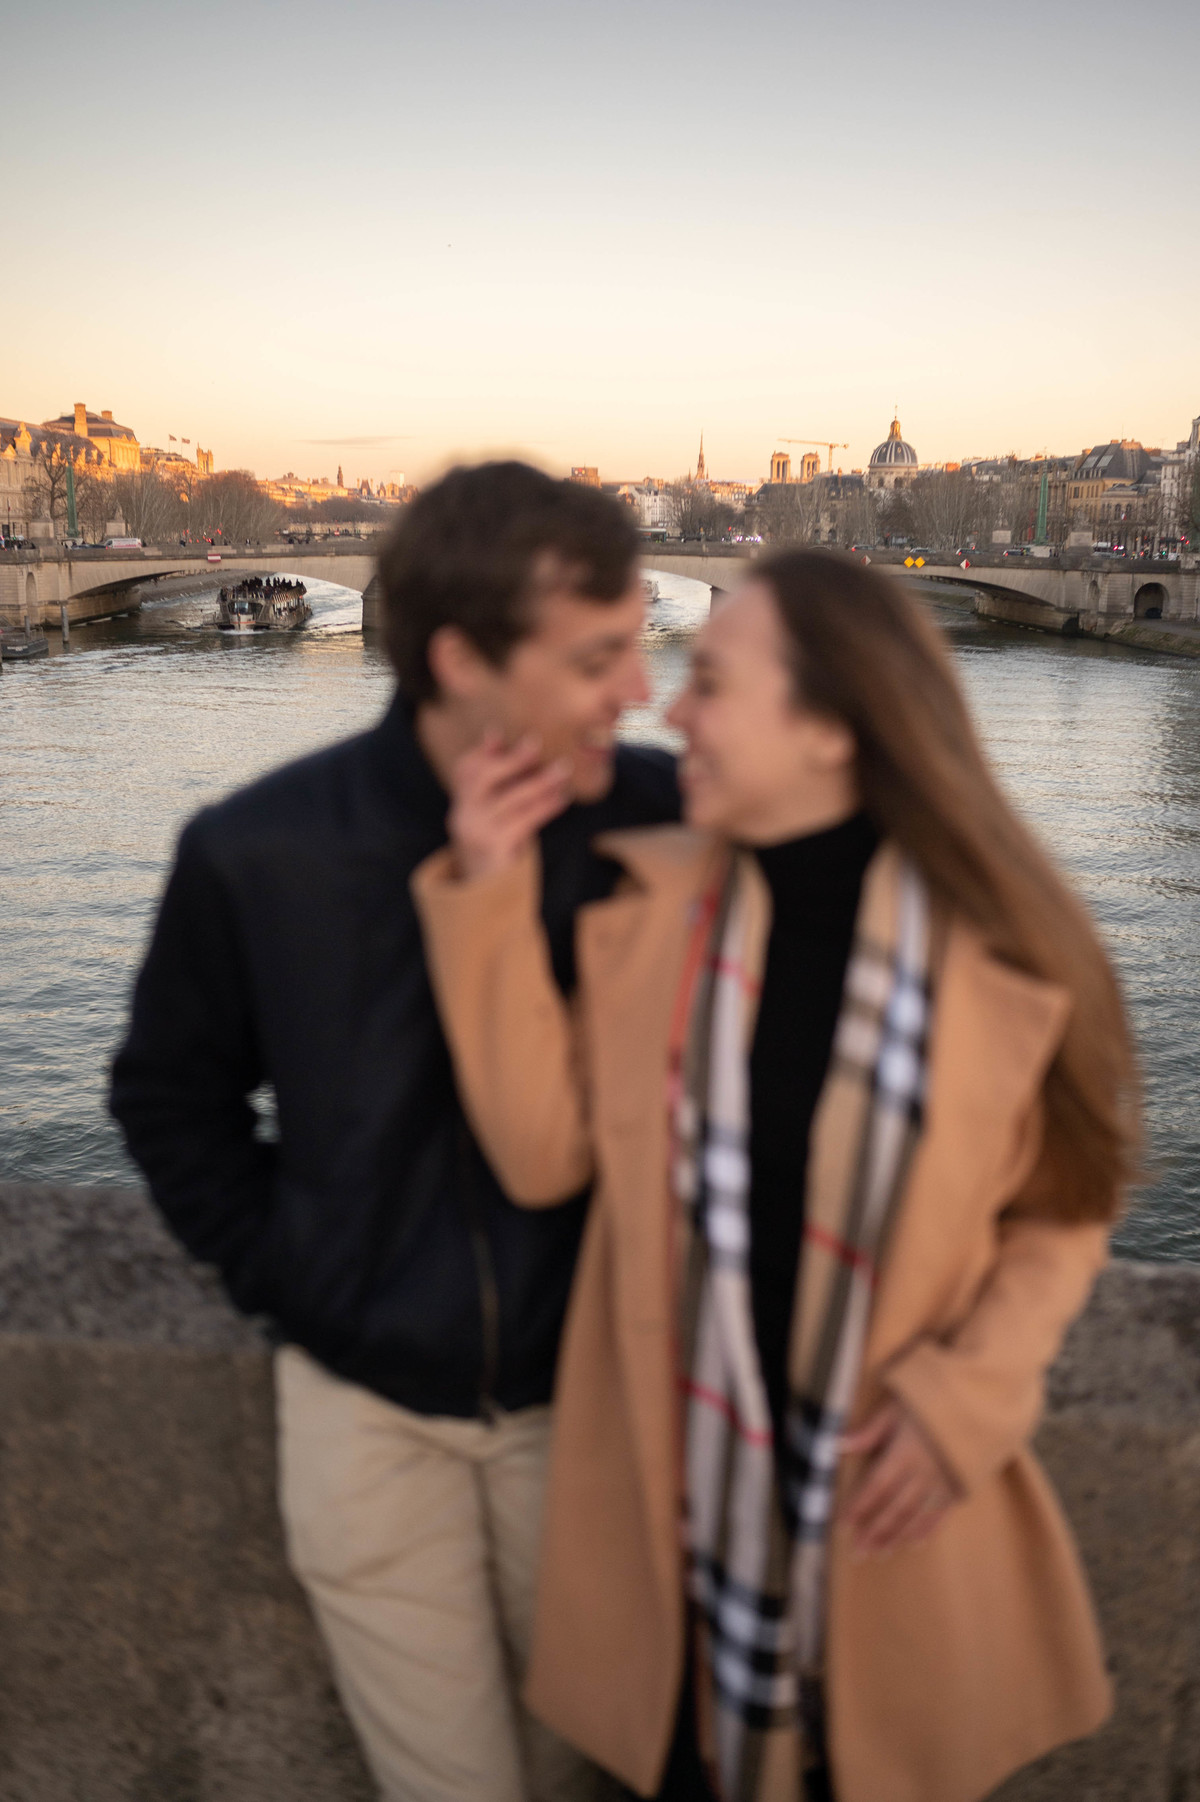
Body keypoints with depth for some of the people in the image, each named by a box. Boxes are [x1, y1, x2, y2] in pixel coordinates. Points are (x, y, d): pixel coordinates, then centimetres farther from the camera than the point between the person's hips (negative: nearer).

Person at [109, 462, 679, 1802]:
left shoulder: (659, 820, -17)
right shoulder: (260, 852, -15)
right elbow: (170, 1095, 3)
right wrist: (283, 1276, -3)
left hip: (587, 1387, 1)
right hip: (369, 1403, 0)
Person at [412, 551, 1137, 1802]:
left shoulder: (998, 952, -13)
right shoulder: (646, 906, -7)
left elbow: (1061, 1208, -1)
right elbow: (543, 1155, -11)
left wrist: (969, 1397, -15)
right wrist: (488, 901, -16)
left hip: (887, 1505, -1)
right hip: (673, 1486, 1)